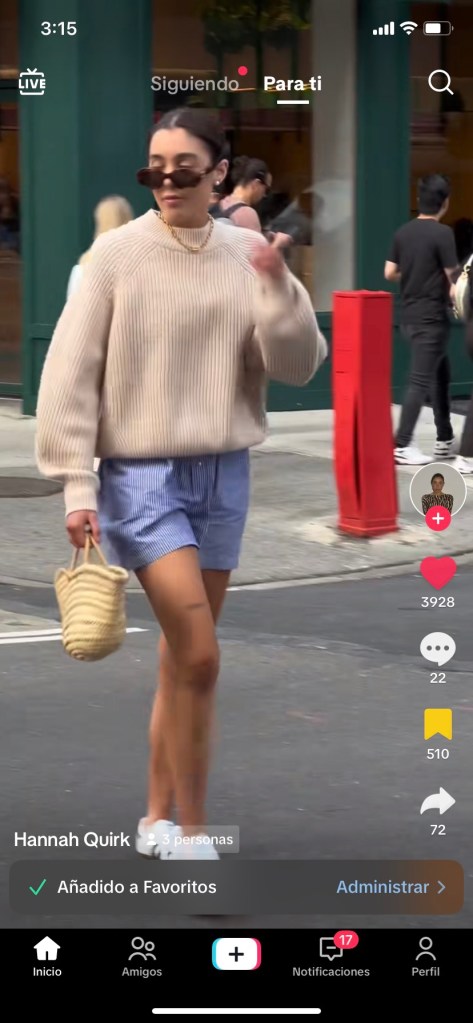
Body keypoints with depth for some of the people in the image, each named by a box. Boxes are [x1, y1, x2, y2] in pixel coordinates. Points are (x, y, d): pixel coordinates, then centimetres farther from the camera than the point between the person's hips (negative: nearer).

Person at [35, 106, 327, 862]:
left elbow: (298, 367, -2)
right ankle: (192, 834, -1)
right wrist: (76, 485, -11)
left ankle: (158, 821, 25)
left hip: (224, 475, 4)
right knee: (199, 656, -13)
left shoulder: (247, 257, 2)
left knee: (183, 658, 12)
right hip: (141, 474, -4)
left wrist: (280, 291, -18)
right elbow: (71, 373, -8)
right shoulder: (118, 254, -8)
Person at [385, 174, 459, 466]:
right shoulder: (443, 233, -15)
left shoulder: (403, 232, 5)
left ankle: (445, 440, 24)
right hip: (432, 317, -8)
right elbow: (452, 278, -13)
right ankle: (402, 445, -9)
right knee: (421, 380, -6)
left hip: (411, 315, 8)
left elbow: (390, 273, 8)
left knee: (441, 373, 18)